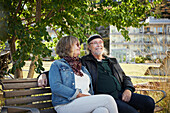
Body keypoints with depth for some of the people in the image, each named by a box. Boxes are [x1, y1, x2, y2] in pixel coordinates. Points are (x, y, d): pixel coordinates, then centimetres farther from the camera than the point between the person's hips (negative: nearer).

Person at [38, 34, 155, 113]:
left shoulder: (112, 61, 29)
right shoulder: (83, 62, 13)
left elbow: (125, 77, 28)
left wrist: (128, 89, 6)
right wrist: (45, 75, -4)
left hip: (121, 94, 6)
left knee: (149, 102, -17)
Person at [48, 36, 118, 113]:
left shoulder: (82, 67, 31)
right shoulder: (57, 65, 12)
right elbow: (55, 87, -6)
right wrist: (79, 95, -14)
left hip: (87, 104, 5)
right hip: (67, 104, -5)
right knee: (108, 99, -26)